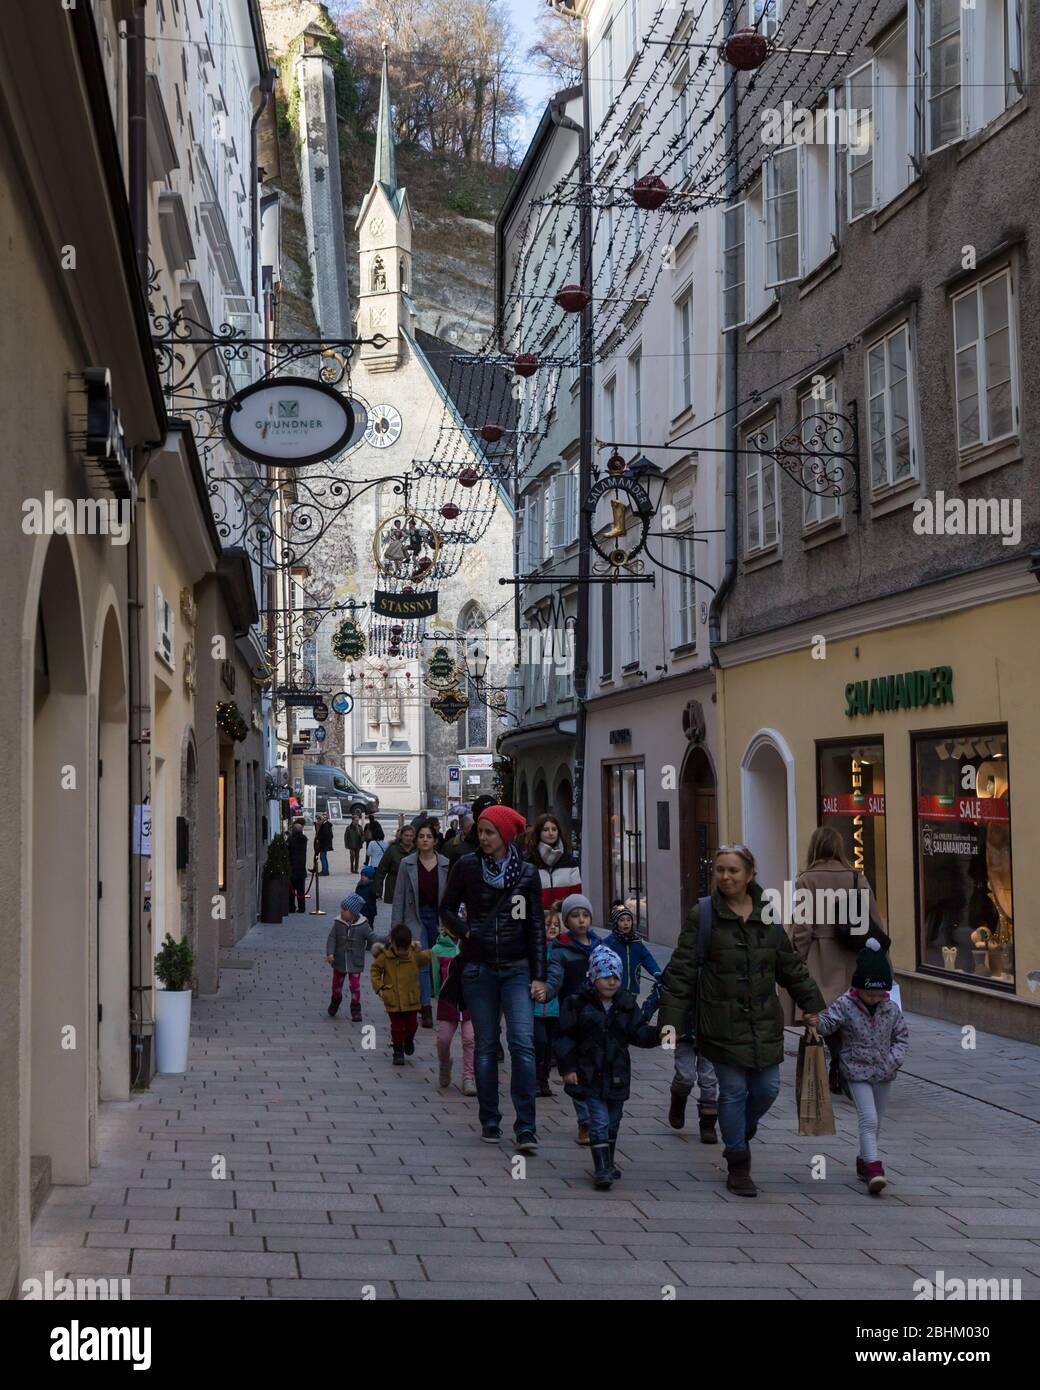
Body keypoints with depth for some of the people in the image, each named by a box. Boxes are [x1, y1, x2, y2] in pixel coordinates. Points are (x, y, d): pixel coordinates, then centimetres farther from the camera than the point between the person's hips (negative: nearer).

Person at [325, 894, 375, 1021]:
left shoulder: (363, 926, -15)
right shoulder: (338, 923, -10)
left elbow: (372, 937, -7)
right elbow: (332, 938, -10)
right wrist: (330, 953, -21)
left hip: (355, 963, -2)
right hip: (339, 961, 2)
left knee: (355, 986, -2)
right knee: (336, 984, 18)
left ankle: (355, 1010, 16)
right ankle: (335, 1001, 47)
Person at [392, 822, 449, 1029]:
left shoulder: (445, 864, -2)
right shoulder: (407, 864, -3)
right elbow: (399, 896, -1)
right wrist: (396, 925, -3)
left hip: (438, 917, 2)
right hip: (416, 917, -2)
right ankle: (426, 1010, -10)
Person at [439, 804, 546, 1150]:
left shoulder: (526, 873, 3)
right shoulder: (467, 866, 1)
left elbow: (536, 926, 6)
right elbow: (447, 909, 11)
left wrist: (539, 976, 1)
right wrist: (465, 932, -8)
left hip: (517, 969, 0)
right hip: (479, 968, 0)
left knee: (522, 1043, -11)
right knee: (486, 1046, 5)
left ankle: (526, 1127, -9)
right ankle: (489, 1121, 16)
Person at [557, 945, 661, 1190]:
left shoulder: (627, 1004, 3)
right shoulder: (578, 1003, -7)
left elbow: (638, 1033, -1)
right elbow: (565, 1037, -5)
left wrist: (656, 1034, -21)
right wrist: (568, 1067, -9)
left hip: (617, 1075, 4)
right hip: (591, 1074, -4)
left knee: (613, 1121, 15)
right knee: (599, 1121, -9)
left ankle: (608, 1162, 32)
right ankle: (601, 1168, -7)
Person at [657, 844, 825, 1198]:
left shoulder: (768, 915, 7)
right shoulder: (702, 915, -5)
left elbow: (791, 966, 18)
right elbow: (681, 970, -6)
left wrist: (811, 1005, 20)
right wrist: (671, 1020, -12)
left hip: (764, 1022, 4)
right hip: (723, 1023, -4)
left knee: (767, 1088, 7)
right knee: (733, 1091, 0)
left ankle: (740, 1135, 37)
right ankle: (738, 1166, 14)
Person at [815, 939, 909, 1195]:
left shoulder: (891, 1008, -1)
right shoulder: (844, 1005, -12)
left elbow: (901, 1035, 8)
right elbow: (826, 1027, -12)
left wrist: (895, 1058, -5)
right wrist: (818, 1021, -32)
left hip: (884, 1072, 5)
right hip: (857, 1071, -5)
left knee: (876, 1120, 15)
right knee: (868, 1119, -15)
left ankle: (864, 1161, 32)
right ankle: (874, 1169, -19)